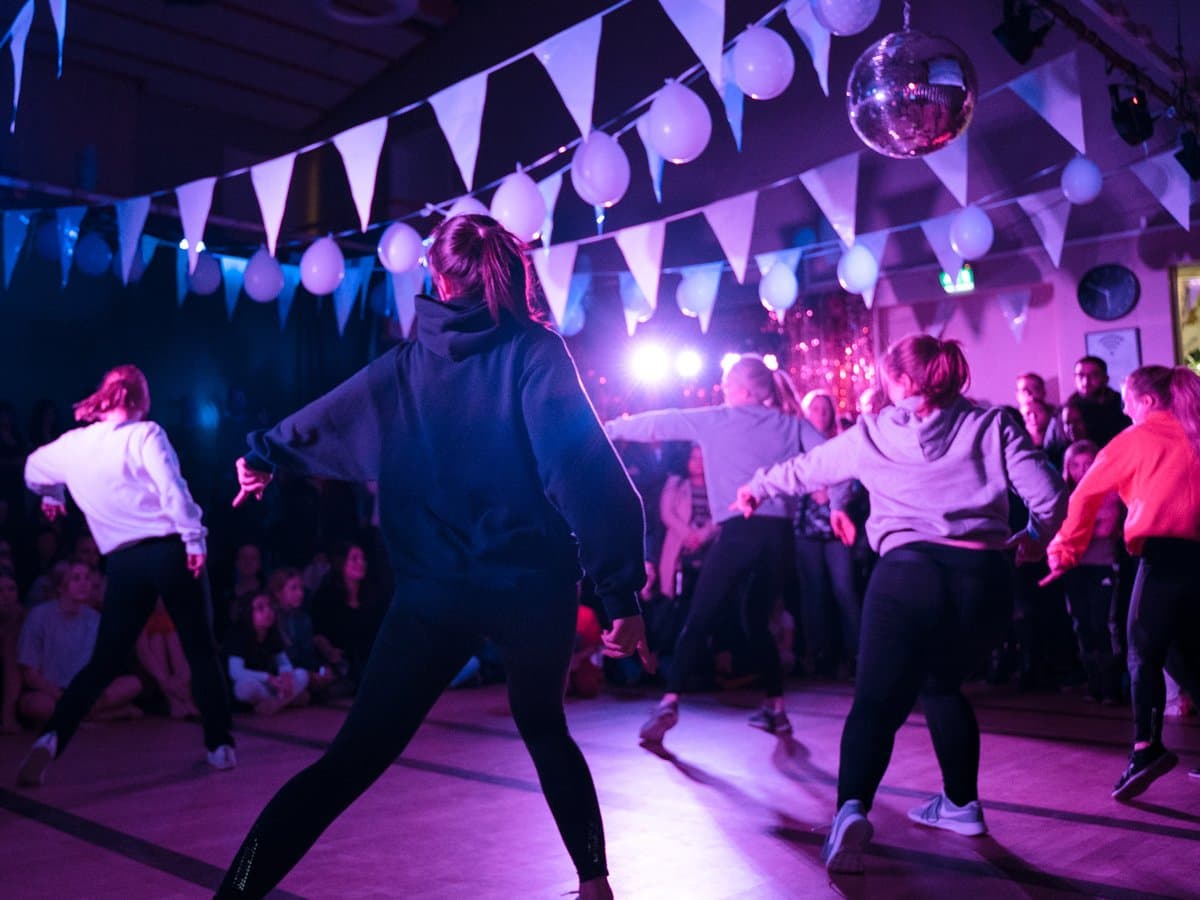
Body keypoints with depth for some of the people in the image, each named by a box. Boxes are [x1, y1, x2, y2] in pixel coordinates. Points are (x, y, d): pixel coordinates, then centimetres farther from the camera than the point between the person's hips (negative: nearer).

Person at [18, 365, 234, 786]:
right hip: (170, 549, -3)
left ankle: (52, 736, -9)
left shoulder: (72, 445, 12)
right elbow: (173, 489, -16)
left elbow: (33, 469, 33)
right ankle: (219, 744, 12)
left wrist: (51, 496, 52)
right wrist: (194, 538, -13)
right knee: (201, 648, 10)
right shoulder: (145, 434, -3)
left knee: (104, 660, 11)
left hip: (123, 561, 3)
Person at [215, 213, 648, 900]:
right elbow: (585, 471, -15)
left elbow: (327, 420, 20)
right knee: (544, 726, 24)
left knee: (356, 757, 5)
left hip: (438, 588, 1)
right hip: (534, 583, 0)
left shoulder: (406, 364, 6)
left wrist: (263, 456, 40)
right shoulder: (536, 350, -5)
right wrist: (621, 589, -12)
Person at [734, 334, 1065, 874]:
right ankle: (961, 803, 31)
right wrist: (1035, 536, 24)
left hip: (908, 572, -2)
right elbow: (1050, 495, 3)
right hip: (985, 578, 3)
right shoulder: (992, 424, 11)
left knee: (877, 700, -4)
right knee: (942, 685, 26)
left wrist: (759, 488, 45)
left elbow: (806, 468, 27)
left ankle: (852, 808, -28)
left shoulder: (873, 433, 12)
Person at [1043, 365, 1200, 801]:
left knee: (1143, 653, -6)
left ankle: (1147, 747, -20)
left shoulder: (1136, 438, 6)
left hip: (1164, 552, -5)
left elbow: (1087, 493, 6)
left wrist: (1066, 550, 11)